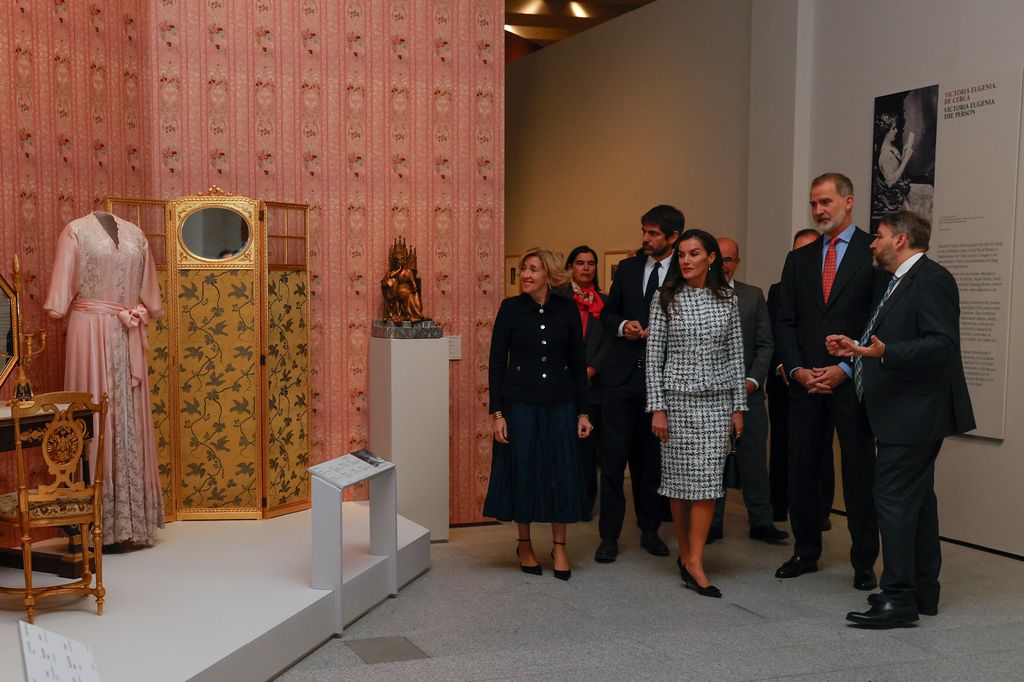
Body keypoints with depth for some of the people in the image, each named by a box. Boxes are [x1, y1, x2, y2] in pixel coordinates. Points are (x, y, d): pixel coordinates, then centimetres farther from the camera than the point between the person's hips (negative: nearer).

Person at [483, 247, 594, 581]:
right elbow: (496, 363, -2)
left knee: (561, 473, 3)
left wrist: (583, 411, 3)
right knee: (523, 472, 5)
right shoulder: (511, 308, -4)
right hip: (520, 403, -1)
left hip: (560, 403, 1)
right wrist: (497, 413, -7)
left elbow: (578, 362, 5)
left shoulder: (567, 309, 1)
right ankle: (524, 544, 22)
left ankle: (559, 546, 16)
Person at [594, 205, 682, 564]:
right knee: (613, 457, 1)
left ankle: (650, 529, 24)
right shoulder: (627, 268, 10)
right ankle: (609, 535, 8)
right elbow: (608, 313, 16)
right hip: (622, 373, 2)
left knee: (653, 457, 9)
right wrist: (622, 326, -4)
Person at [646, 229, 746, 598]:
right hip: (678, 398, -1)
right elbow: (654, 355, -1)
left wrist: (739, 406, 5)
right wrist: (657, 407, -7)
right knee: (680, 478, 4)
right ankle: (686, 552, 19)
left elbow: (735, 354, 8)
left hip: (717, 399, 1)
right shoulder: (666, 299, 0)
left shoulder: (727, 298, 5)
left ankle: (694, 563, -2)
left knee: (707, 479, -5)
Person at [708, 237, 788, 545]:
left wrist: (752, 380, -6)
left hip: (747, 391, 2)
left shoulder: (754, 296, 9)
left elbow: (765, 344, 6)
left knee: (754, 459, 5)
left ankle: (761, 522, 14)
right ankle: (712, 524, 14)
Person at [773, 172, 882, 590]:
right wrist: (797, 370, -4)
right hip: (805, 382, 4)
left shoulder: (874, 253, -2)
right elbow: (786, 322, 10)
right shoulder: (799, 259, 13)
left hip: (853, 381, -4)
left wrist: (846, 369, -12)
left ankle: (864, 562, 13)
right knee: (801, 470, 8)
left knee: (859, 473, 2)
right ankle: (805, 552, 21)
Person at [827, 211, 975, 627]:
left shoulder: (931, 280, -14)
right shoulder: (900, 282, 17)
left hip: (914, 414, -11)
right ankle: (923, 592, 23)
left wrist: (884, 352, -33)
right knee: (917, 499, 15)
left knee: (894, 499, -10)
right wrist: (858, 347, 15)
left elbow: (942, 344, -23)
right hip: (907, 414, 11)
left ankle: (898, 597, -6)